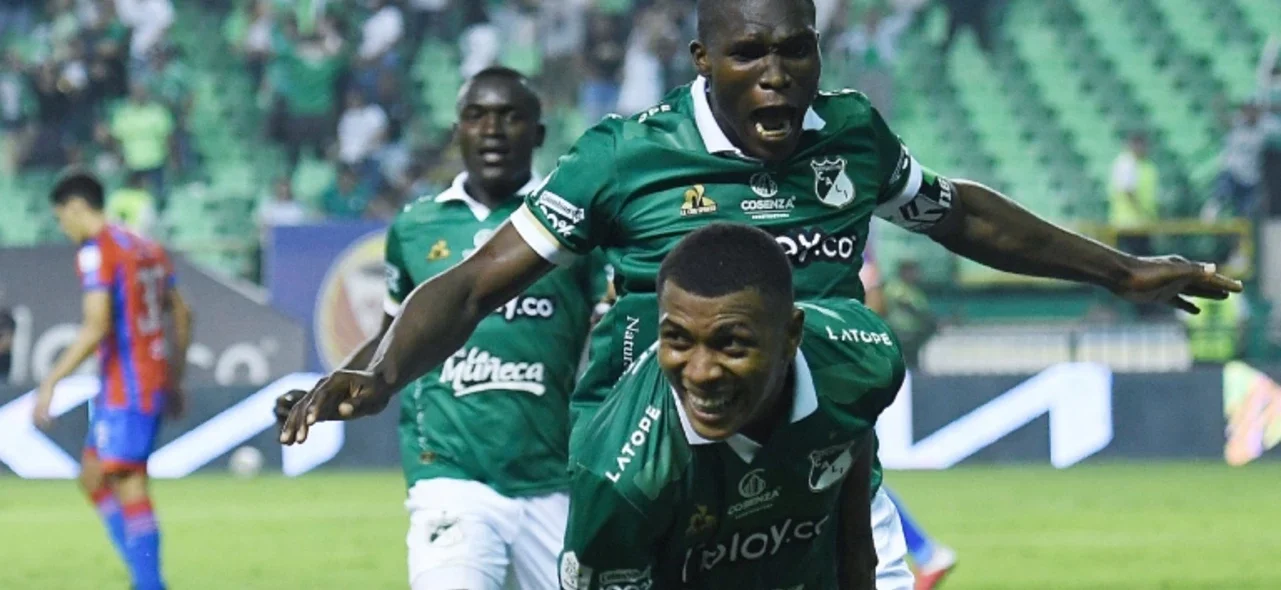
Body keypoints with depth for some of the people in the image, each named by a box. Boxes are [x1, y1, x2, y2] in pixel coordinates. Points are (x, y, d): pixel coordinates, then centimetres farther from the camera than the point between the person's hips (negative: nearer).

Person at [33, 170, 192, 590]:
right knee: (93, 478, 16)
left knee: (130, 486, -8)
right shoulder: (147, 249, 15)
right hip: (157, 378, 9)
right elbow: (182, 314, 19)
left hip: (126, 387, -9)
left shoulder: (96, 251, -11)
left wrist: (51, 382, -19)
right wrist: (175, 380, 26)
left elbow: (97, 326, -21)